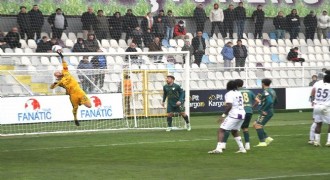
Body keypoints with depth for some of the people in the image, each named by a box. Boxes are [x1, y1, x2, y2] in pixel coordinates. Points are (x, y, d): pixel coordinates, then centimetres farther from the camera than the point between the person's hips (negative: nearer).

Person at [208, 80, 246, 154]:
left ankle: (219, 148, -25)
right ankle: (242, 148, 25)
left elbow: (229, 106, -19)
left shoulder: (229, 94, -7)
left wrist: (223, 115, -17)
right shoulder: (239, 93, 17)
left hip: (233, 115, -8)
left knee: (221, 130, -9)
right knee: (234, 131, 27)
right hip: (242, 114, 8)